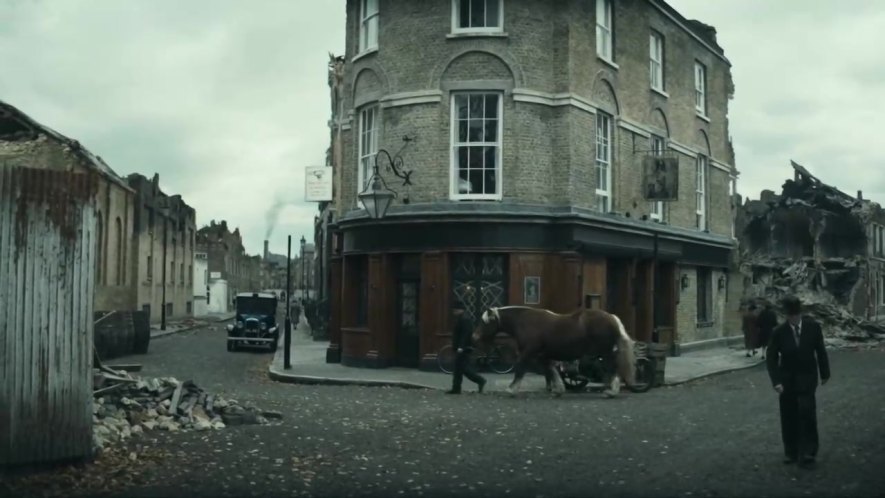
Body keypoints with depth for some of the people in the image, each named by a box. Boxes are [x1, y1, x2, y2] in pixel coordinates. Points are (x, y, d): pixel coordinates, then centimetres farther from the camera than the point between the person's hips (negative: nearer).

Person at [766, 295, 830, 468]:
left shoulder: (813, 327, -9)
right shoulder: (779, 332, -11)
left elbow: (820, 350, 3)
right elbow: (772, 358, -6)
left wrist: (824, 373, 8)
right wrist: (776, 381, -15)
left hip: (807, 377, -1)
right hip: (787, 378, 1)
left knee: (807, 411, -12)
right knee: (788, 416, 6)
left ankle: (807, 452, -2)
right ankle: (791, 452, 20)